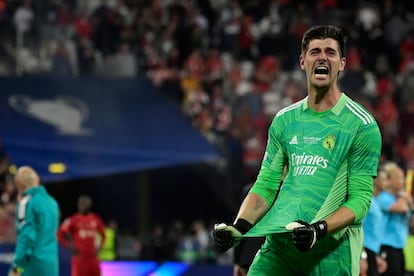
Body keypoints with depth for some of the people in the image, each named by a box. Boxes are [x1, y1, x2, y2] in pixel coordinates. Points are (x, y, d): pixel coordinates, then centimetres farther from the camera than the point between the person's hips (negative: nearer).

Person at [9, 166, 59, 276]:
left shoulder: (27, 202, -7)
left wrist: (16, 267, -16)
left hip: (33, 263, -7)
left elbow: (26, 236, -15)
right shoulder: (52, 202, 15)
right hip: (52, 264, 7)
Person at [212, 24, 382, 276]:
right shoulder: (284, 120, 11)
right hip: (278, 245, 4)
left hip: (331, 249, -4)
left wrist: (319, 229, -23)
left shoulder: (362, 125, -4)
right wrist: (240, 226, -4)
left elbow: (360, 198, -8)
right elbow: (266, 184, 12)